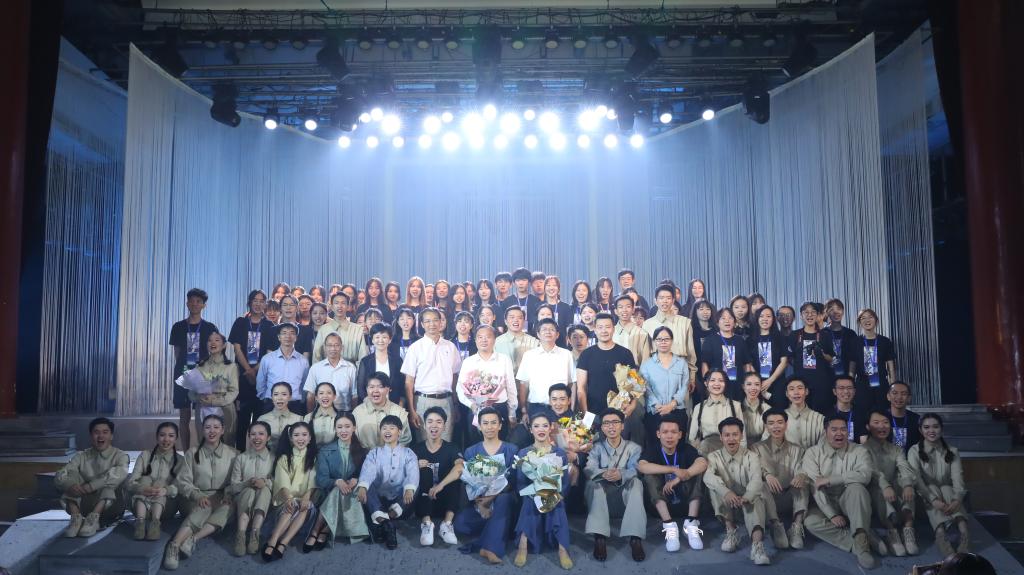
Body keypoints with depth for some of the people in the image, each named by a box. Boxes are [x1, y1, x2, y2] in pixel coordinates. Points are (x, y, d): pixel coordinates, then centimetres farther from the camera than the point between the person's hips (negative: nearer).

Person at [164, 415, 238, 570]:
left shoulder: (232, 454, 8)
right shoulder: (192, 453, 6)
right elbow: (183, 482, 0)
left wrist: (229, 494, -16)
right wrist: (198, 496, -18)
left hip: (221, 499, 1)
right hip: (197, 498, -1)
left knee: (227, 508, -34)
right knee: (203, 510, -36)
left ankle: (192, 539, -48)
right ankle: (174, 545, -53)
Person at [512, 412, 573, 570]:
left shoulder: (559, 453, 7)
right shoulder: (523, 453, 5)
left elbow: (565, 481, 2)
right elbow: (520, 483, -2)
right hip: (531, 497, 0)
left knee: (556, 504, -33)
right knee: (531, 501, -34)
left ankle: (562, 548, -32)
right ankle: (523, 545, -33)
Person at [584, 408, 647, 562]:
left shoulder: (633, 448, 3)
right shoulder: (596, 447, 5)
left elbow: (635, 470, -17)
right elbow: (589, 470, -14)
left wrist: (620, 474, -42)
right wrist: (604, 474, -39)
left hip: (625, 493, -1)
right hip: (603, 493, 1)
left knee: (636, 482, -31)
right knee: (594, 483, -31)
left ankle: (636, 538, -38)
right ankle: (600, 538, -38)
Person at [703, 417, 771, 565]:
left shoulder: (751, 456, -3)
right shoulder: (714, 456, -2)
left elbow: (756, 479, -24)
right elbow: (708, 477, -25)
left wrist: (746, 497, -47)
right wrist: (726, 492, -46)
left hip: (748, 500, -1)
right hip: (725, 504, 1)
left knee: (755, 498, -35)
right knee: (715, 486, -27)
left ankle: (757, 543, -55)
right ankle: (731, 529, -23)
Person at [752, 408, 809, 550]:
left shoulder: (796, 449, 14)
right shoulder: (758, 448, 10)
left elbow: (800, 470, -4)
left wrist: (801, 476, -29)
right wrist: (766, 475, -32)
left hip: (789, 499, 1)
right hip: (768, 499, -1)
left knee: (803, 483, -27)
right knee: (762, 485, -32)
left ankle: (797, 525, -39)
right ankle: (776, 525, -42)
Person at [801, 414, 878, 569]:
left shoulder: (859, 451, 0)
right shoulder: (813, 453, -1)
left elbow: (865, 475, -22)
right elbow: (815, 487, -11)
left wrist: (829, 479, -23)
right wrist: (832, 515, -20)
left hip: (851, 507, 0)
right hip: (825, 506, 0)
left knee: (857, 488, -31)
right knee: (811, 522, -31)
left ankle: (861, 540, -34)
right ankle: (861, 542, -27)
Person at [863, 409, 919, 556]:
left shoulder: (896, 450, 18)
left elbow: (905, 469, -5)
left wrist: (908, 485, -28)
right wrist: (885, 486, -36)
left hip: (894, 491, 4)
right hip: (873, 494, -4)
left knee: (907, 487, -27)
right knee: (878, 491, -36)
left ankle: (908, 527, -39)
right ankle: (891, 531, -44)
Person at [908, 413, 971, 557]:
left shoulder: (952, 452, 5)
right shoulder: (915, 451, -2)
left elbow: (958, 479, -9)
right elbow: (916, 479, -17)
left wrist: (957, 499, -29)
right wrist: (934, 499, -32)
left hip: (946, 492, 2)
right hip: (927, 495, -2)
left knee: (947, 490, -32)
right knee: (933, 489, -34)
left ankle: (963, 531, -46)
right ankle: (941, 533, -48)